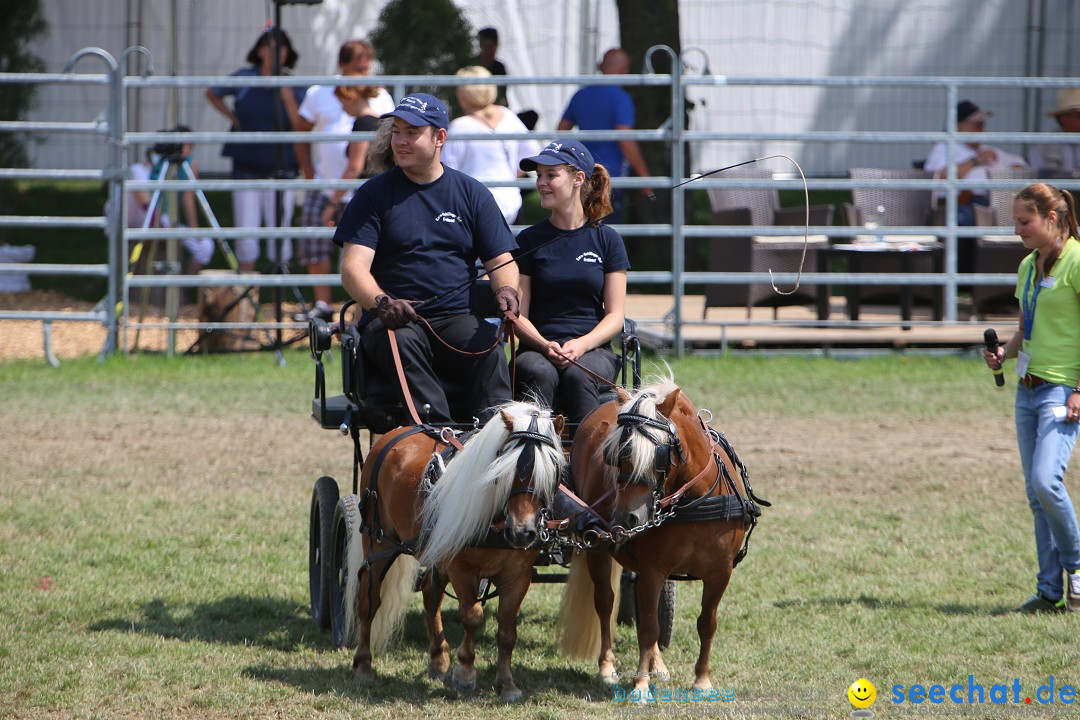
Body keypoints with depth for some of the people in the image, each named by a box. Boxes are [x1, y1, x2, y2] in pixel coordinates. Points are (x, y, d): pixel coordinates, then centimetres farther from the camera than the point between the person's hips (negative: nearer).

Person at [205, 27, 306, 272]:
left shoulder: (294, 87, -1)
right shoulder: (243, 79, 1)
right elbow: (212, 94, 18)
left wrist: (288, 98, -17)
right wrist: (233, 118, 8)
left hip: (279, 168, -1)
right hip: (247, 167, 1)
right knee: (246, 231, 2)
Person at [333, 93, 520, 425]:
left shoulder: (472, 194, 15)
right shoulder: (374, 194, 9)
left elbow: (501, 260, 12)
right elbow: (353, 267, -2)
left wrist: (506, 290, -13)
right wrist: (382, 302, -24)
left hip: (458, 318, 1)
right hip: (391, 320, -1)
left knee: (488, 346, -32)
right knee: (404, 342, -37)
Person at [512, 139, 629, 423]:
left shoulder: (607, 240, 9)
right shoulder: (529, 240, 10)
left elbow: (615, 315, 5)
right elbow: (519, 314, 5)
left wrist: (582, 344, -14)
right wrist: (545, 346, -15)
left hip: (593, 349, 0)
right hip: (538, 348, 0)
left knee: (578, 375, -35)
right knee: (539, 373, -35)